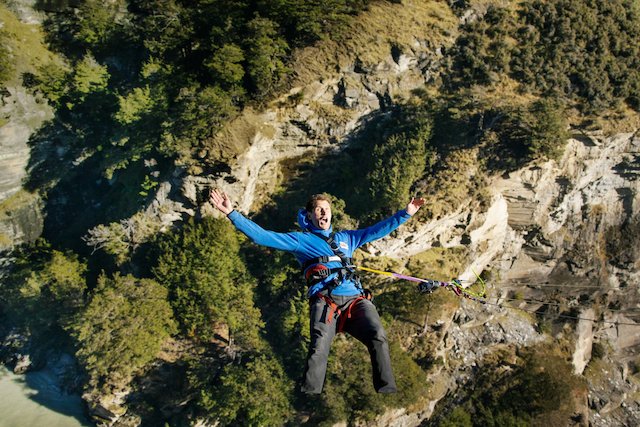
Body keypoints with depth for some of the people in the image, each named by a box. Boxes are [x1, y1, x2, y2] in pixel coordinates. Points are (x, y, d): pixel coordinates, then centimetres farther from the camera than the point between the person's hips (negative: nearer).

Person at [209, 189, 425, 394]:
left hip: (356, 299, 3)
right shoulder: (300, 240, 20)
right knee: (319, 347, -28)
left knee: (378, 337, -23)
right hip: (324, 300, -3)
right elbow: (262, 236, 13)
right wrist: (232, 213, 6)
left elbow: (377, 230, 35)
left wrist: (405, 213, 32)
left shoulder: (345, 237, 32)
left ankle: (388, 393, -17)